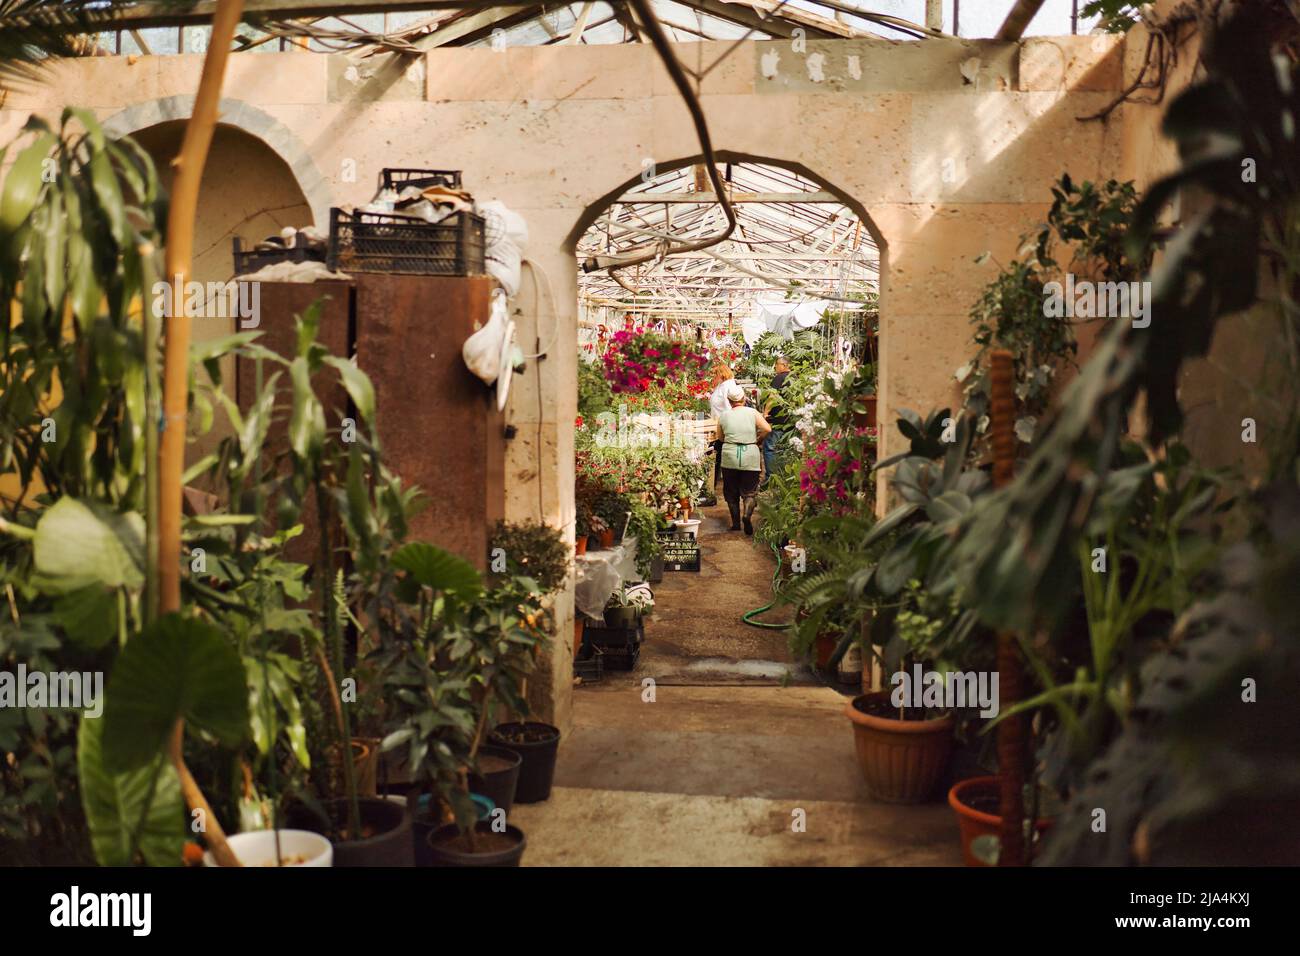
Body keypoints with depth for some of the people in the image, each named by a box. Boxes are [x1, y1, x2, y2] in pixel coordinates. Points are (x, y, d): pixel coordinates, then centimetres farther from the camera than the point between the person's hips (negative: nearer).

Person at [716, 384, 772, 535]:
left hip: (730, 456, 1)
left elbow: (720, 438, 13)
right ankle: (747, 514, -21)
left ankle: (735, 522, 14)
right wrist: (758, 440, 8)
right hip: (750, 456, -1)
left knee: (731, 491, 14)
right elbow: (767, 429, -8)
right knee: (750, 491, 5)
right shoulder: (752, 412, 0)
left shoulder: (724, 416, 3)